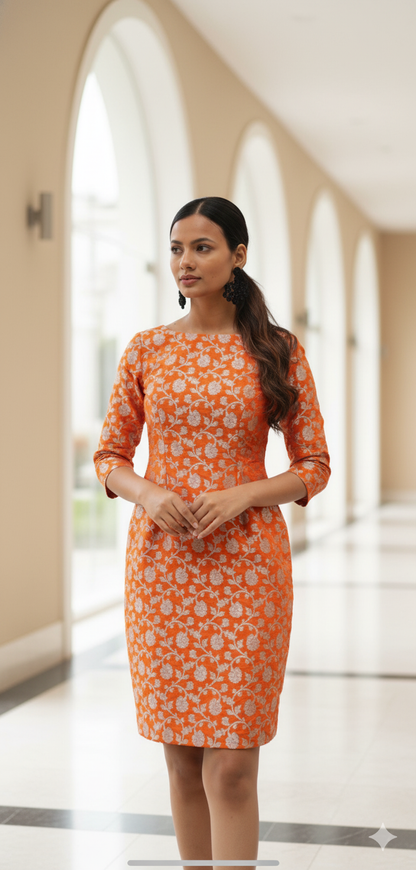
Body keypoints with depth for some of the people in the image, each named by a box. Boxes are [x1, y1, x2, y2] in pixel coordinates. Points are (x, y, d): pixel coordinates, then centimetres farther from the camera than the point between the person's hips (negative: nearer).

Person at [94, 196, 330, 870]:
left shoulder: (279, 352, 1)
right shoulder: (146, 350, 6)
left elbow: (314, 467, 2)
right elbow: (109, 457, 11)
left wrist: (240, 496, -14)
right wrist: (147, 492, -10)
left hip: (246, 563, -2)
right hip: (161, 562, 3)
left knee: (231, 765, -5)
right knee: (181, 756, 9)